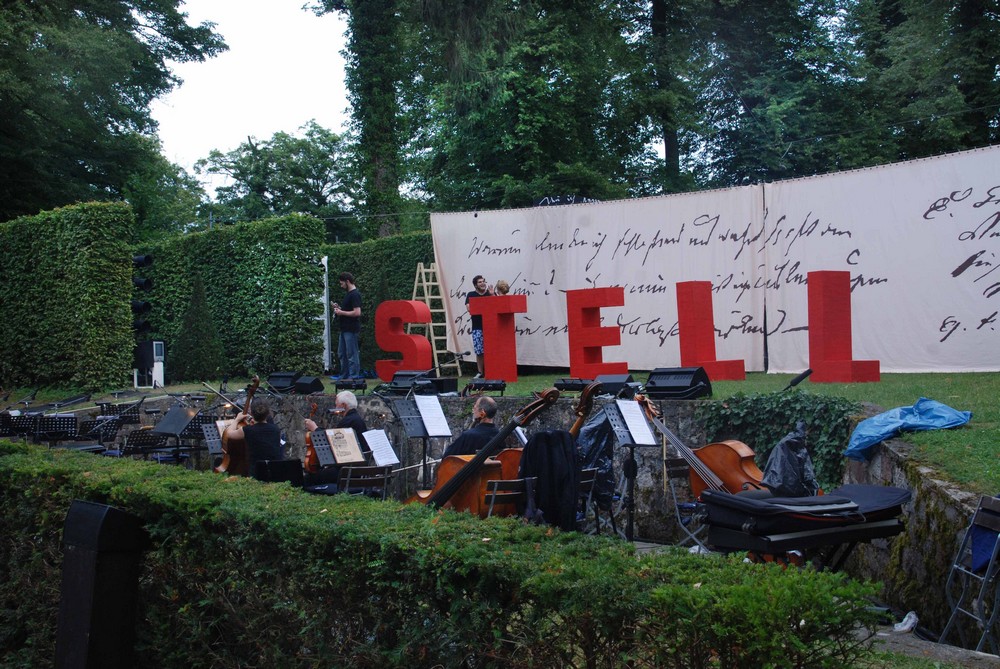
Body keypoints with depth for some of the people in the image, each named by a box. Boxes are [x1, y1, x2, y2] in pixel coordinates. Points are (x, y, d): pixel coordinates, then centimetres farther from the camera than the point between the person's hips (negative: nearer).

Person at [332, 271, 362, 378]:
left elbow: (357, 312, -23)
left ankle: (354, 377, 1)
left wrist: (341, 312, -16)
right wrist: (338, 307, 11)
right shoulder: (348, 293, 16)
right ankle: (344, 376, 22)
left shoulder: (355, 294, -15)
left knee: (351, 354, -4)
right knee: (342, 353, 15)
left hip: (351, 329, -10)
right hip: (345, 328, 10)